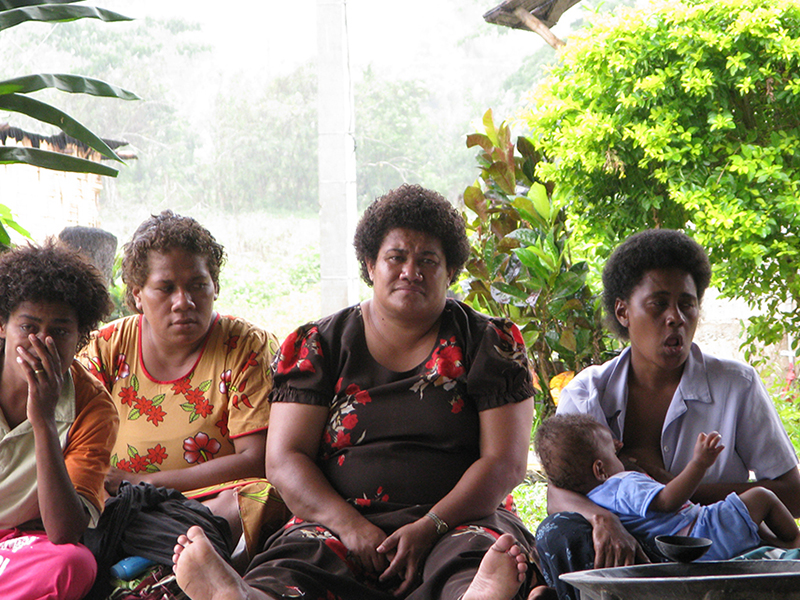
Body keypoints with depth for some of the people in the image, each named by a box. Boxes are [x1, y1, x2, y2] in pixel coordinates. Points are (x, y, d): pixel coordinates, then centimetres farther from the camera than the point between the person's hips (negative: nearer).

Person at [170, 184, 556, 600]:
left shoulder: (490, 344, 10)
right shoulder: (319, 345, 13)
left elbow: (505, 461, 1)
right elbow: (284, 459, 4)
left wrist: (430, 528, -15)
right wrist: (350, 525, -14)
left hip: (459, 519, 0)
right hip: (339, 519, 1)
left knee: (476, 555, -38)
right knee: (300, 555, -35)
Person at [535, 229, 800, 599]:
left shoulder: (738, 385, 2)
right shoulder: (587, 392, 7)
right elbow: (557, 492, -6)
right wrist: (602, 519, -32)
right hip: (625, 556, 2)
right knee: (561, 533, -29)